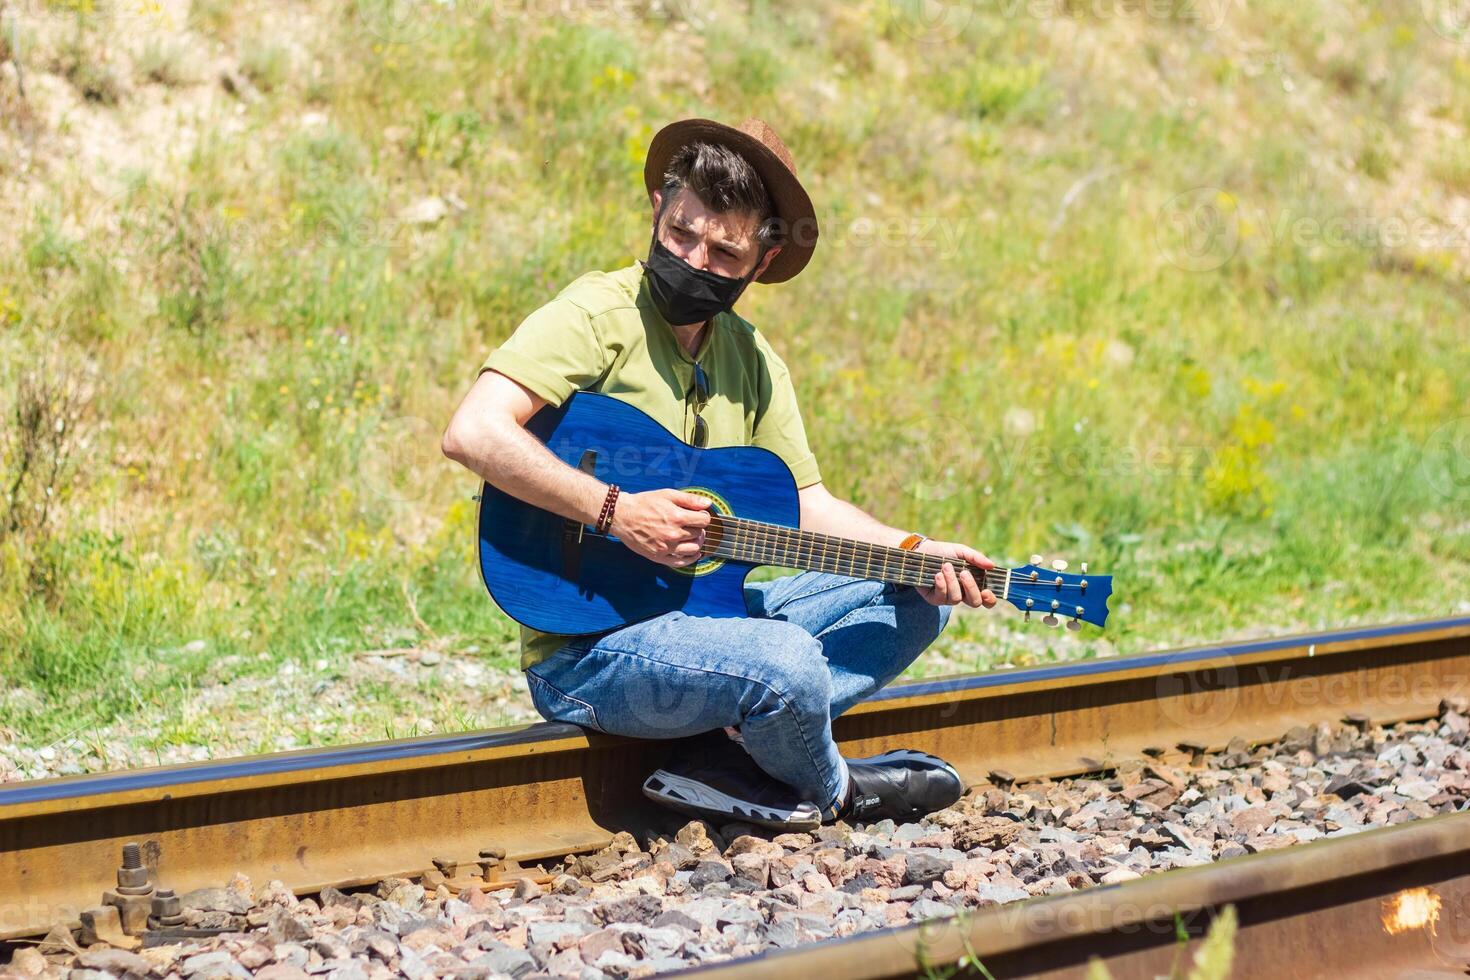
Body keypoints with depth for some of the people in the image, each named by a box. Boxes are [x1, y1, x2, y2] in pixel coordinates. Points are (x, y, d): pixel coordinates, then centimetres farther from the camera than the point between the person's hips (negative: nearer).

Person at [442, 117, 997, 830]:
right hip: (585, 649, -8)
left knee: (917, 601, 5)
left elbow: (807, 505, 10)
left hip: (699, 612, 9)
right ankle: (828, 791, 3)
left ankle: (730, 754, -13)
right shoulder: (598, 316, -13)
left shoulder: (751, 361, 11)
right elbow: (472, 433, -27)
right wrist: (617, 512, -27)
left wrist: (916, 554, -7)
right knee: (789, 668, -33)